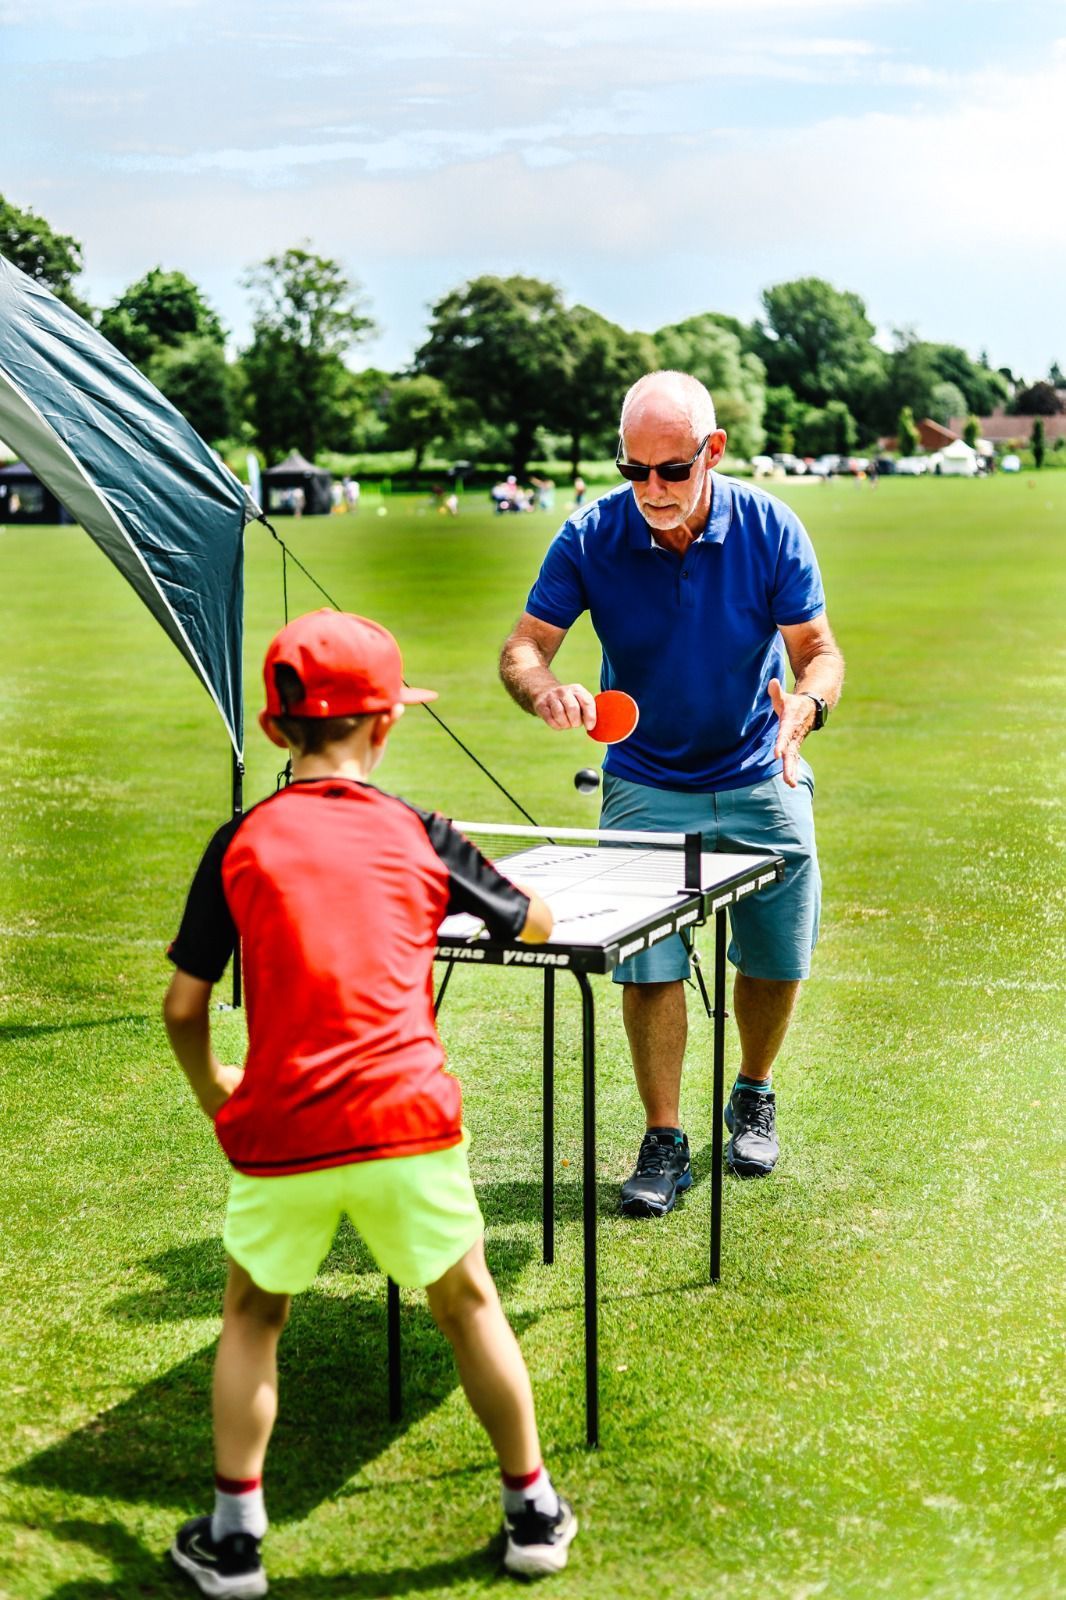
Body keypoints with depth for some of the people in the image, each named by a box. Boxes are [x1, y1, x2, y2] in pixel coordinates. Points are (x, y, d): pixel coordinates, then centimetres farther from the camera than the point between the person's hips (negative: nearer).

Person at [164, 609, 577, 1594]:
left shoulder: (241, 845, 2)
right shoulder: (420, 836, 3)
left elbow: (183, 1006, 4)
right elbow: (537, 925, 18)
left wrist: (211, 1087, 24)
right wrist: (465, 888, 39)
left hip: (279, 1136, 0)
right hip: (406, 1122, 0)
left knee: (253, 1317, 22)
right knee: (468, 1304, 20)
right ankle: (533, 1510, 31)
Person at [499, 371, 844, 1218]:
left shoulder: (769, 528, -14)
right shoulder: (591, 537, -15)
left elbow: (819, 648, -10)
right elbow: (523, 646, -11)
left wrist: (806, 705, -33)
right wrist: (548, 692, -35)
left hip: (761, 783, 1)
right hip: (646, 788, -1)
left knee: (777, 960, 9)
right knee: (648, 964, -7)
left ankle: (754, 1096, 36)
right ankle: (664, 1143, 8)